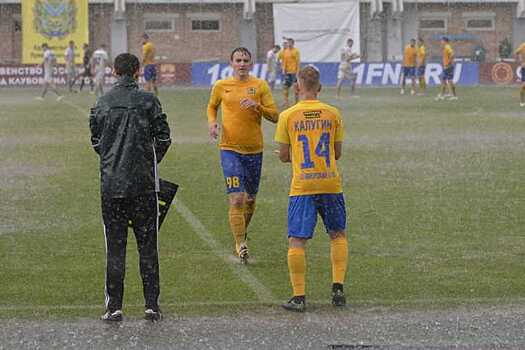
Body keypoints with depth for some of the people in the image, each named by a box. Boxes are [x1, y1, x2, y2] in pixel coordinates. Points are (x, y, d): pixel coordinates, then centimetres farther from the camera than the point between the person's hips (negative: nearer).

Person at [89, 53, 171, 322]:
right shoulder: (148, 100, -4)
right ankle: (152, 305, 4)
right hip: (144, 184, -2)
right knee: (147, 245, 5)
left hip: (111, 184, 2)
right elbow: (163, 139, -1)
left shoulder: (102, 103, 3)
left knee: (115, 246, 6)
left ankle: (114, 306, 4)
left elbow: (96, 142, 9)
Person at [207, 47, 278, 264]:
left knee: (250, 199, 15)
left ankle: (242, 232, 40)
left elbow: (275, 116, -2)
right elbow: (212, 107, 21)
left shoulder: (260, 86, 1)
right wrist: (212, 122, 2)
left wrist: (257, 106, -18)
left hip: (254, 149, 2)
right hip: (229, 149, -2)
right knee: (236, 199, -14)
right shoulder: (221, 86, 3)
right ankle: (240, 245, -10)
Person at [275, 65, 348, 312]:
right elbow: (337, 153, 8)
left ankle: (299, 297, -4)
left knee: (296, 241, 0)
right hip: (331, 183, 2)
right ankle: (338, 287, 11)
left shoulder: (288, 116, -3)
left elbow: (283, 155, 1)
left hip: (302, 186, -2)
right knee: (338, 234, 19)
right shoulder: (332, 114, 3)